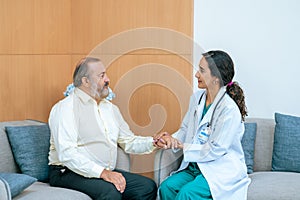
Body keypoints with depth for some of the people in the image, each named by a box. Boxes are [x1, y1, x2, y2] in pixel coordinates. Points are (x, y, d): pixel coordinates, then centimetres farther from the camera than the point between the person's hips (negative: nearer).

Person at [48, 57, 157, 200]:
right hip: (69, 173, -8)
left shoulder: (110, 108, 18)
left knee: (148, 187, -12)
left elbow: (129, 142, 21)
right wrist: (103, 172, -28)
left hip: (107, 172, 8)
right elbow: (66, 153, -21)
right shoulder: (65, 108, -8)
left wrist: (154, 142, 1)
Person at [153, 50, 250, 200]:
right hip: (194, 166, 7)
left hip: (222, 170, -6)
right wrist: (171, 139, -8)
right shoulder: (197, 98, 6)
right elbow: (185, 129, 14)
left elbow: (215, 150, -19)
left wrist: (181, 145, -14)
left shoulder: (229, 109, -19)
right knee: (166, 187, -19)